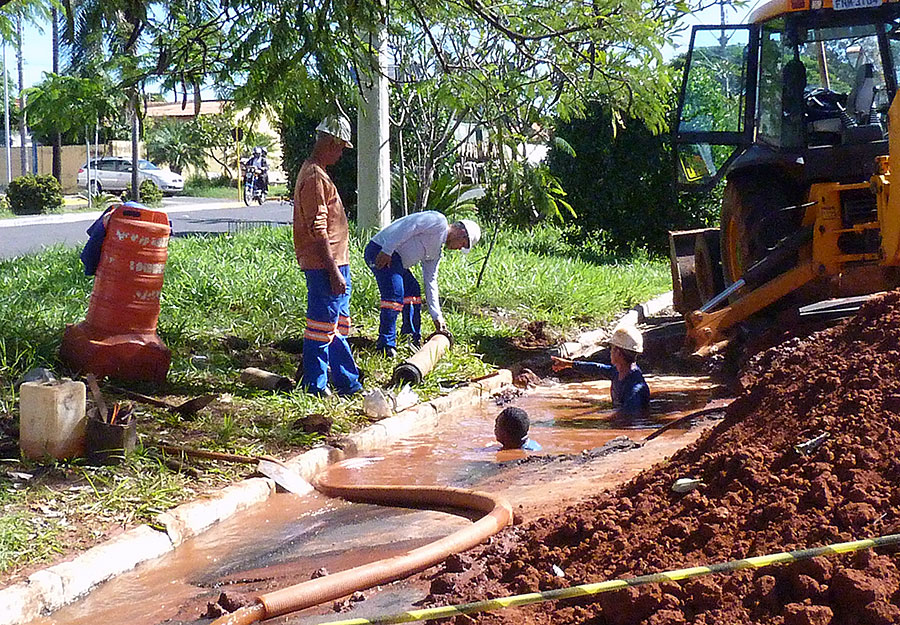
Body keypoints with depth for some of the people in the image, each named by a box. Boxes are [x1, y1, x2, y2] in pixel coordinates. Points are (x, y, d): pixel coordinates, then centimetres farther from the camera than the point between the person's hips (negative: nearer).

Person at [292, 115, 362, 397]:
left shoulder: (314, 172, 16)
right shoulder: (315, 177, -17)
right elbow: (318, 231, -22)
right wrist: (334, 272, -22)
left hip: (333, 263, 11)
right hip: (325, 266, -11)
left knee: (338, 328, 16)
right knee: (321, 327, -2)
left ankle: (349, 383, 24)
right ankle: (315, 387, 6)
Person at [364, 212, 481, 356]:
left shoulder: (435, 252, 21)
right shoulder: (438, 221, -8)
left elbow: (430, 282, 23)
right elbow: (407, 228, -19)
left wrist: (437, 317, 20)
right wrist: (387, 251, -24)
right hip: (381, 250, -11)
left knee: (413, 292, 16)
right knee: (394, 295, -16)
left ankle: (413, 341, 23)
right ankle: (386, 345, -12)